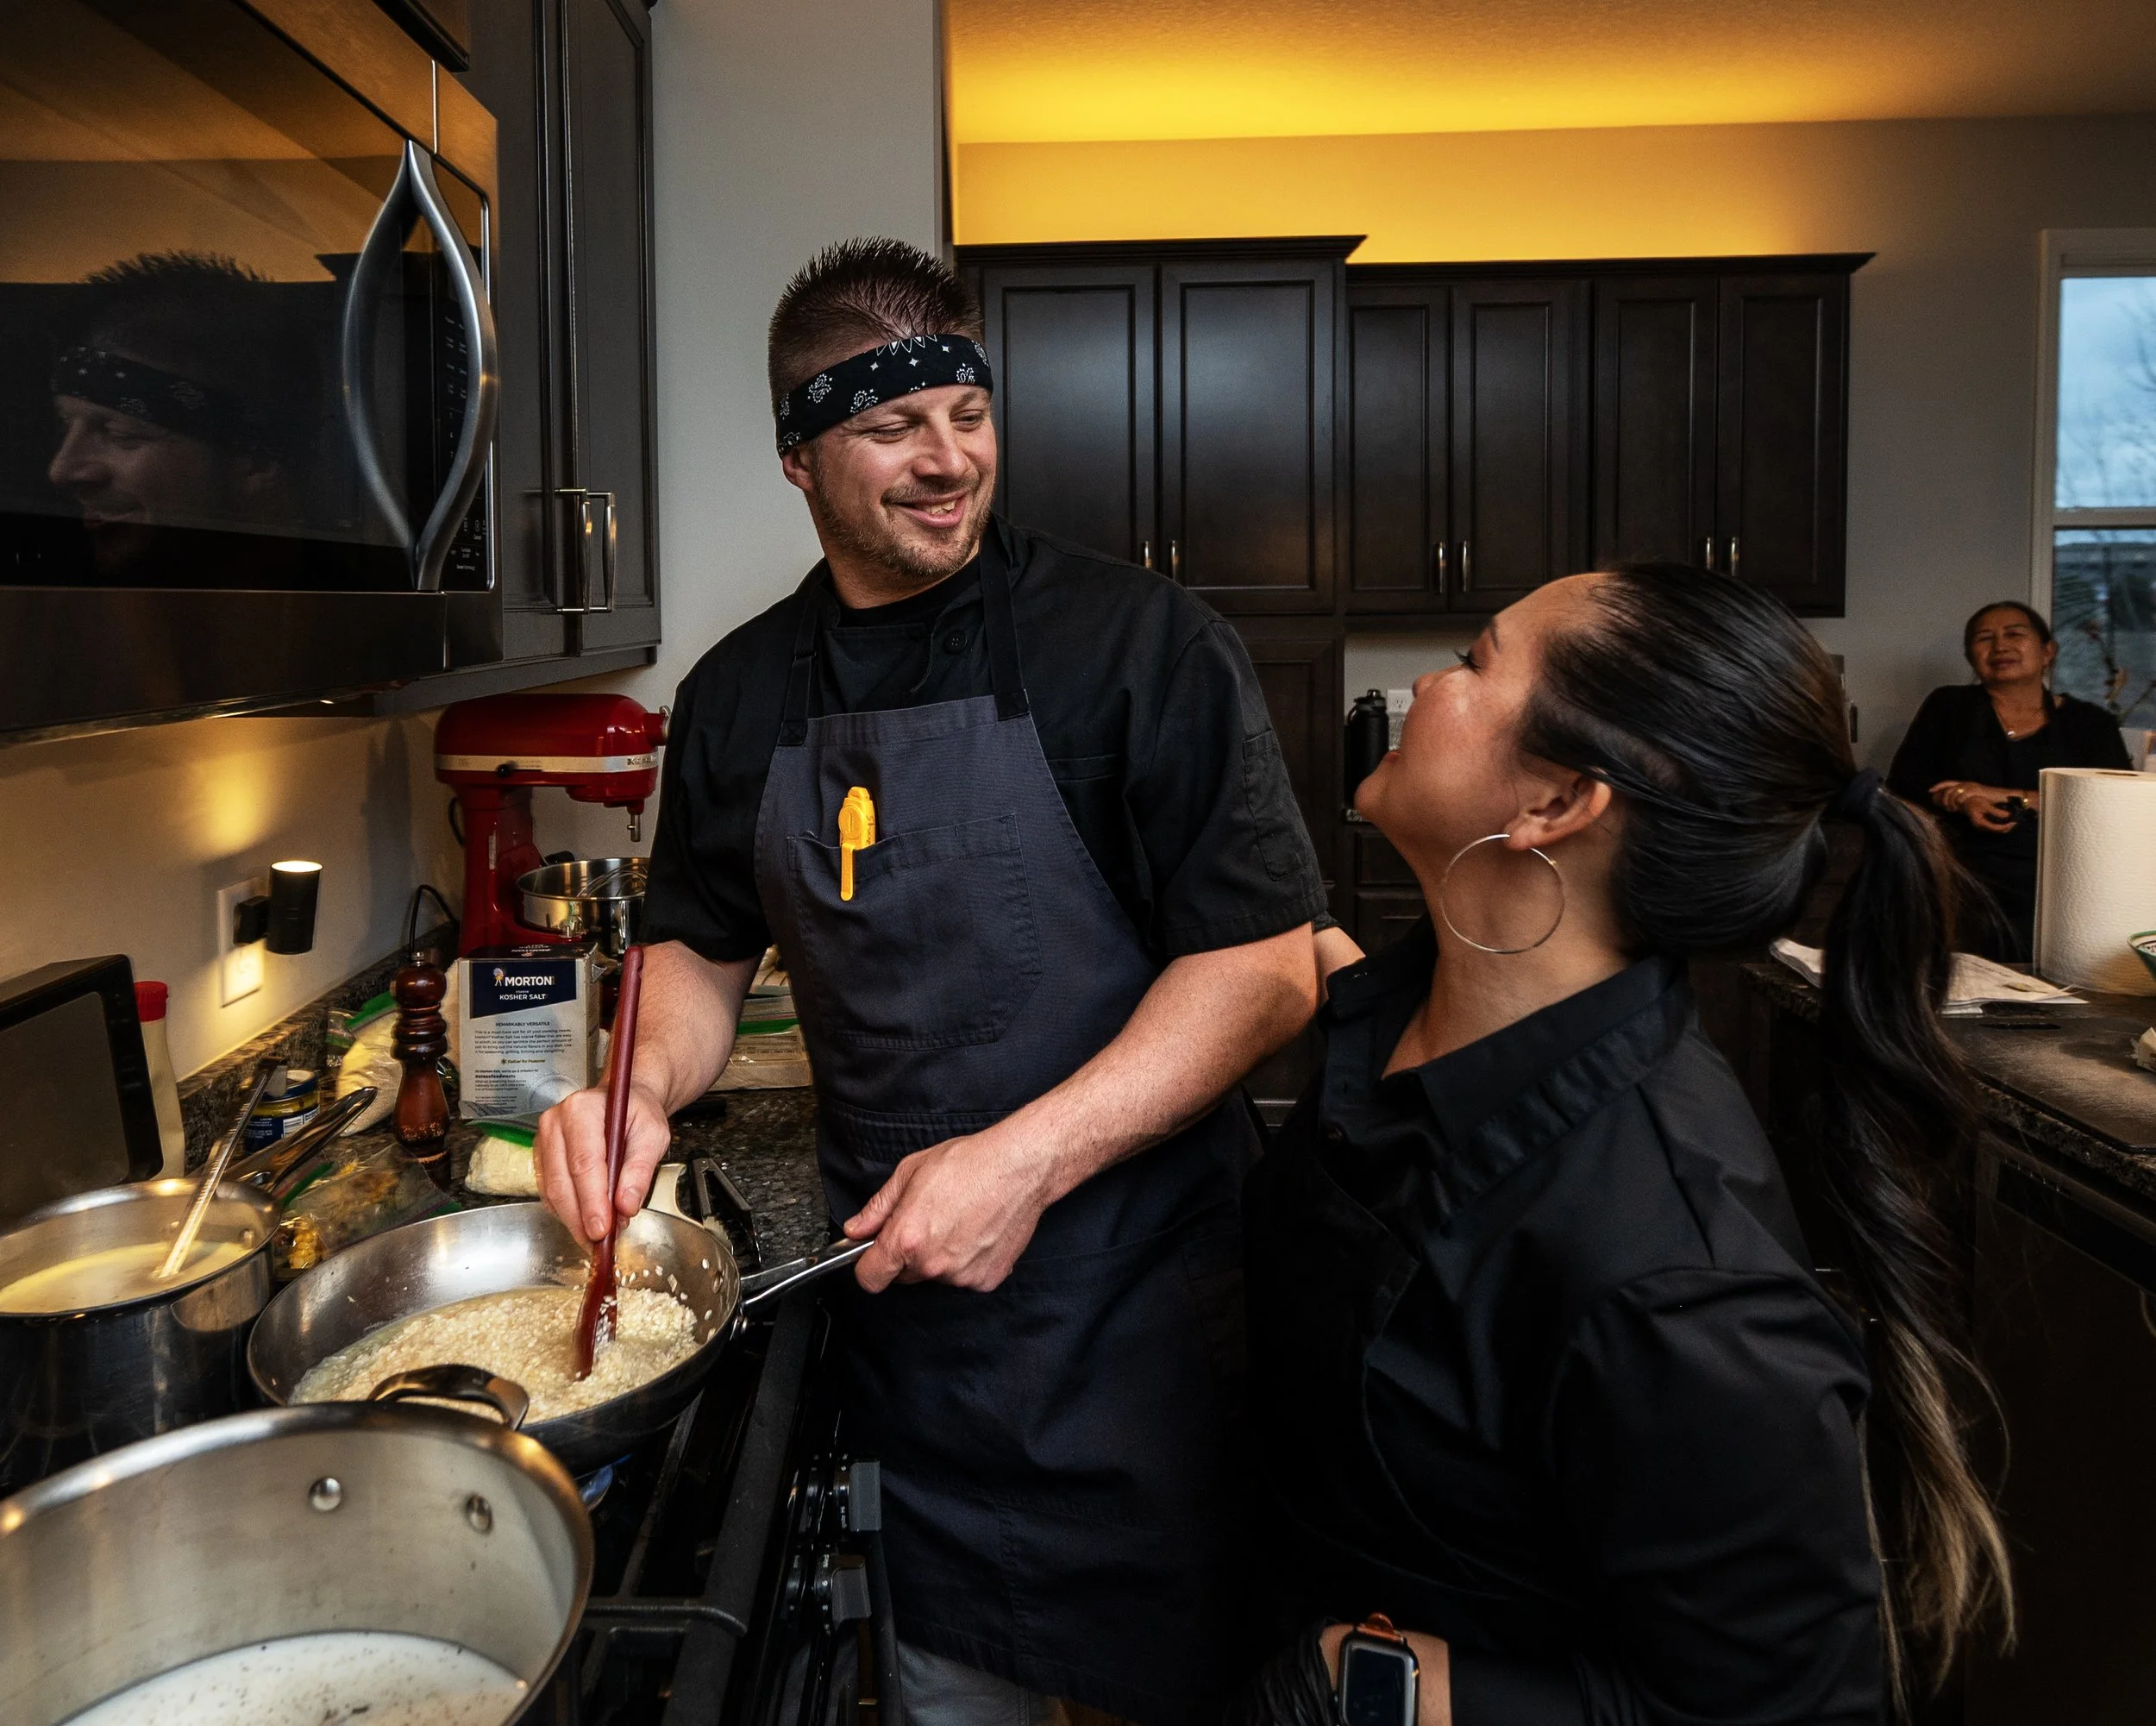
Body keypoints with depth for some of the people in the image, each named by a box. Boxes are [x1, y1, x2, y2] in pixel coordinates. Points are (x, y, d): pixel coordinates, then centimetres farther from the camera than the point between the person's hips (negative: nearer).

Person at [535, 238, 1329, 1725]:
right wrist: (644, 1087, -5)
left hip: (1134, 1314, -3)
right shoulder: (741, 696, 5)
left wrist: (1031, 1156, -22)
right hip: (896, 1297, 4)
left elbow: (1267, 963, -14)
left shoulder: (1137, 644, -11)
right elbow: (702, 944, 16)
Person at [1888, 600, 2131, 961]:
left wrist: (2003, 796, -9)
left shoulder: (2090, 722, 13)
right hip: (1968, 875, 0)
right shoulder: (1949, 707, 15)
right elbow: (1903, 779, 9)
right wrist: (1964, 801, -12)